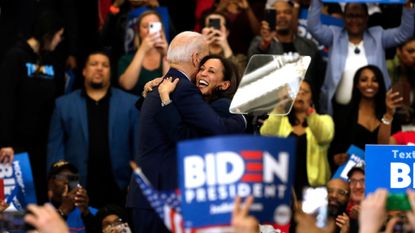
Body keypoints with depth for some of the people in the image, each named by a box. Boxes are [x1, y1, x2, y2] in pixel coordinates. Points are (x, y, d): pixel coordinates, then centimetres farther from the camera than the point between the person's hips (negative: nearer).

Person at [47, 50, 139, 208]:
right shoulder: (64, 105, 11)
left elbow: (140, 146, 6)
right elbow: (55, 148, 7)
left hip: (118, 190, 0)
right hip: (78, 189, 0)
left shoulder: (130, 103, 9)